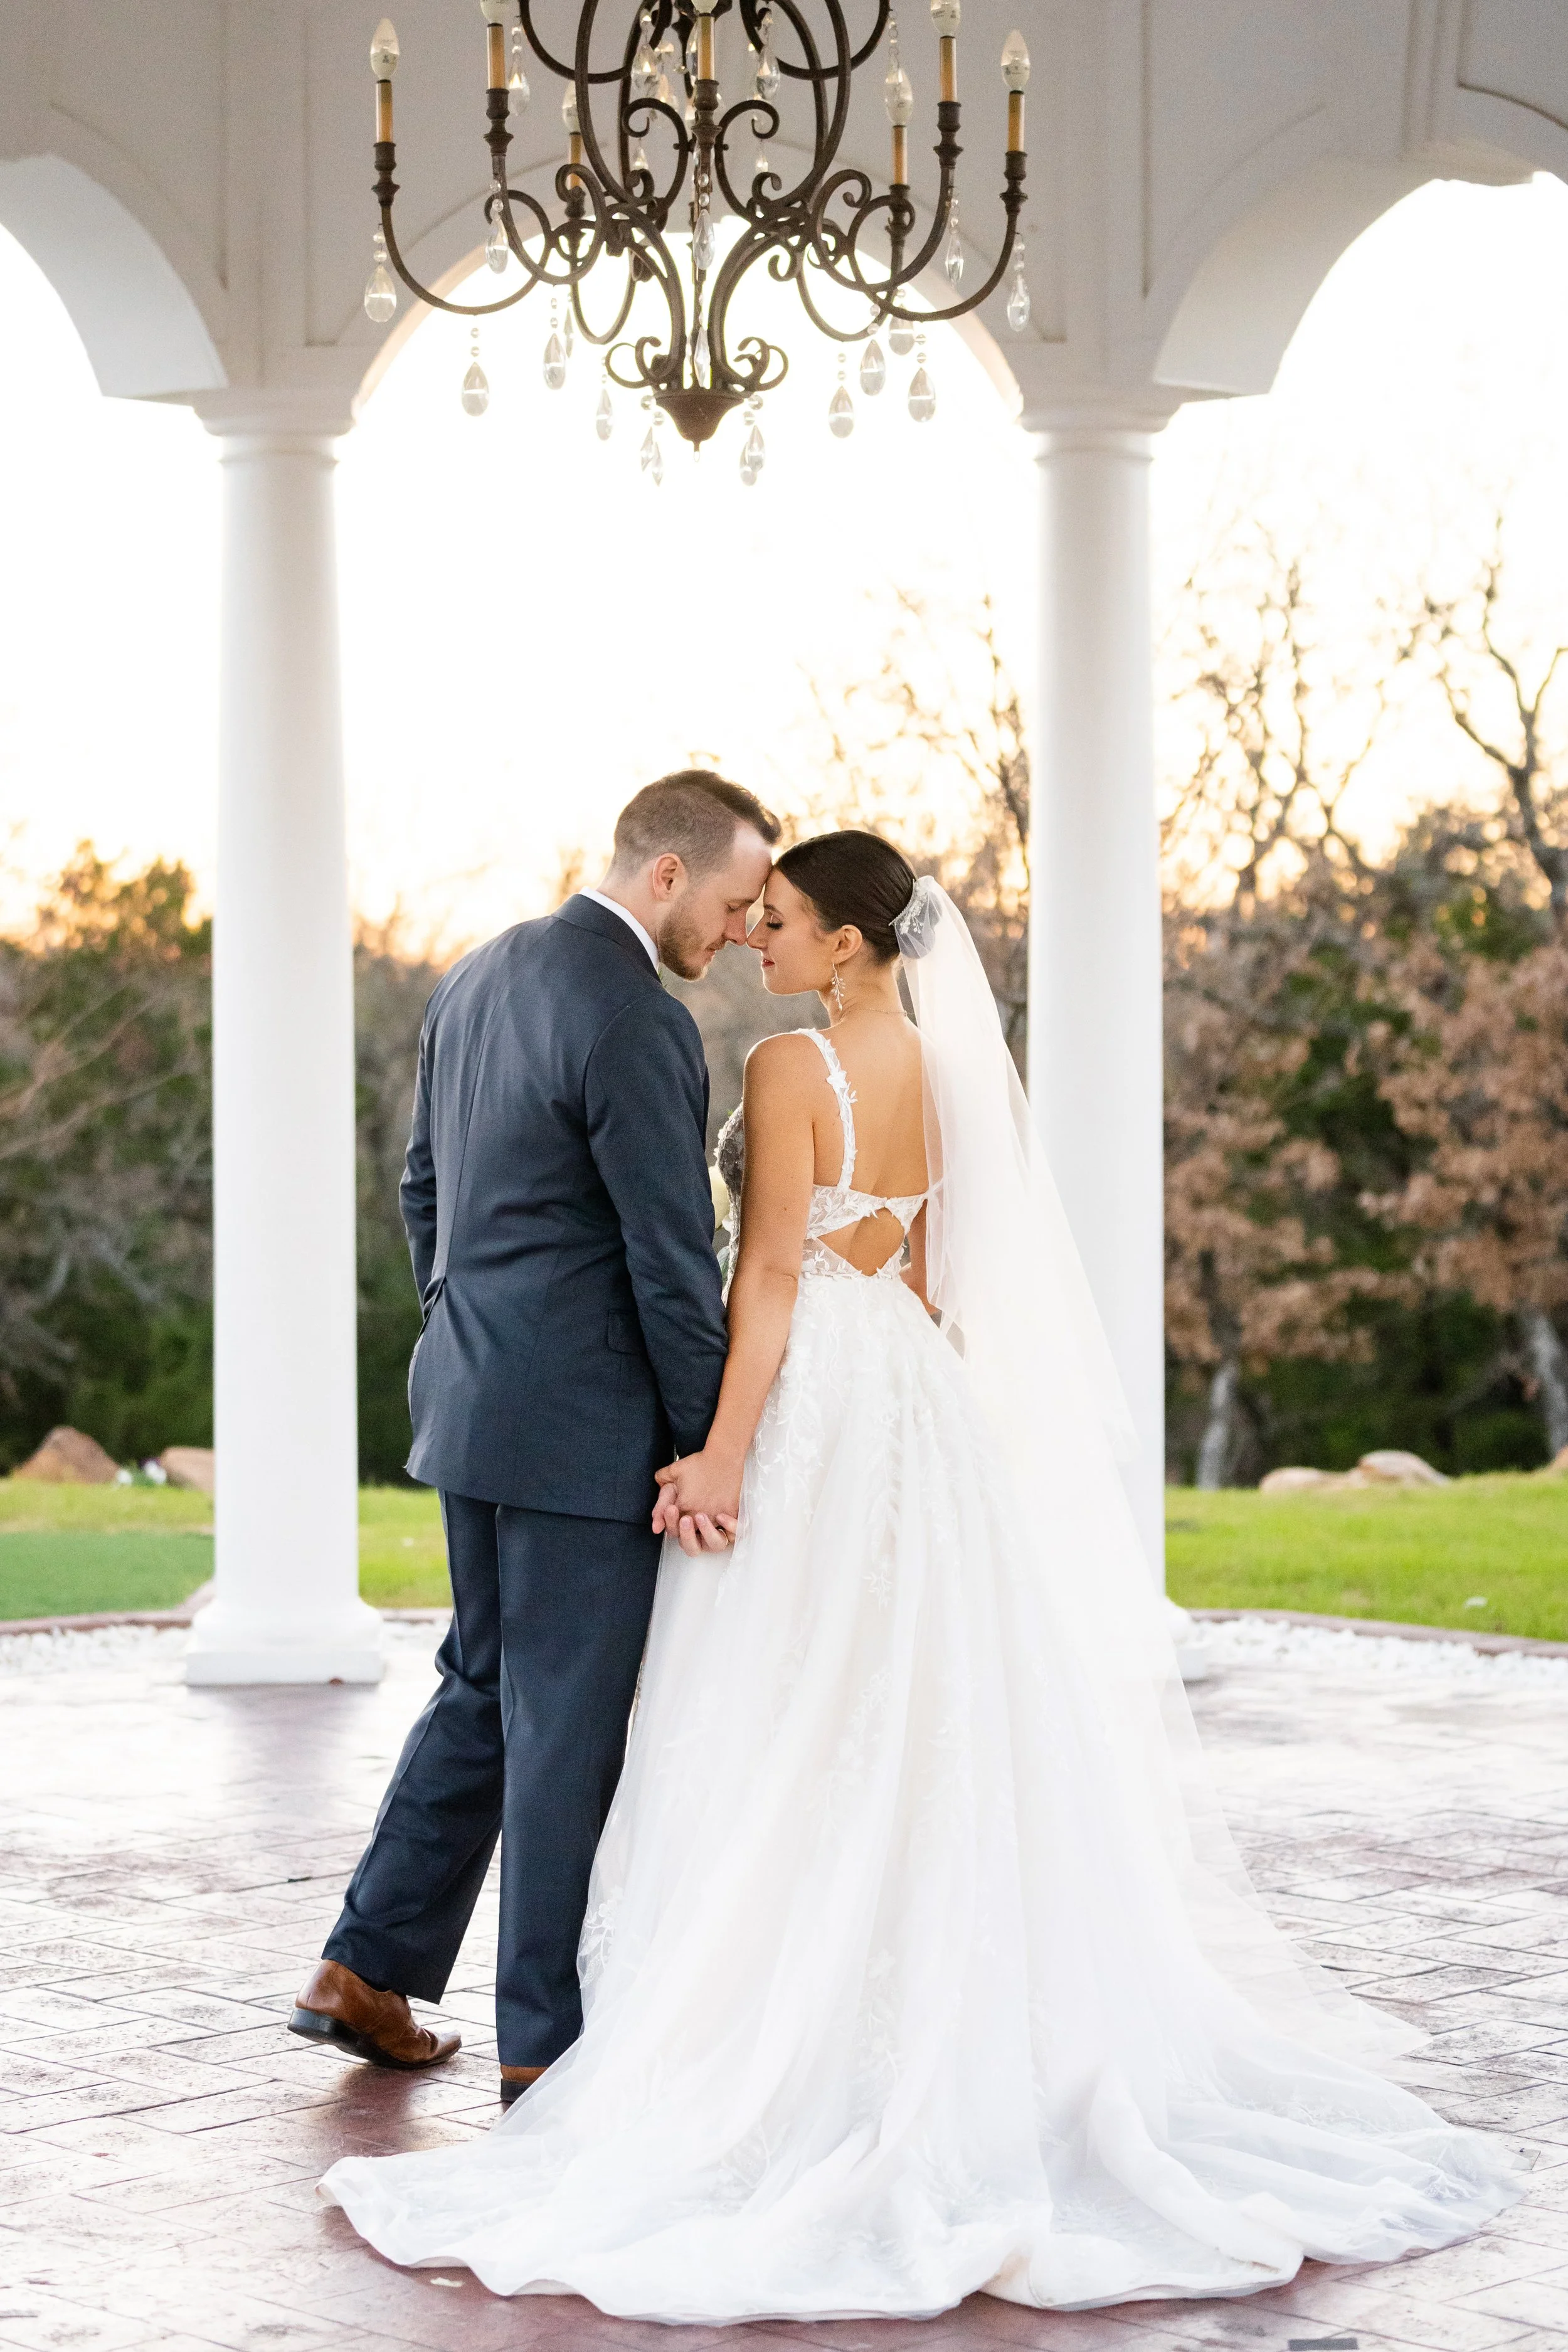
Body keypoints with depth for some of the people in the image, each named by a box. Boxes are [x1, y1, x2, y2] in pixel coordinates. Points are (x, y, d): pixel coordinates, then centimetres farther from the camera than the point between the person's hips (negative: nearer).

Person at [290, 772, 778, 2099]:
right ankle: (543, 2040, 9)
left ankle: (367, 1970, 24)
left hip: (471, 1399, 9)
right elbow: (672, 1260, -18)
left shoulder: (481, 978, 10)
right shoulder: (638, 1023, -19)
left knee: (486, 1690, 20)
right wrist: (710, 1448, -10)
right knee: (567, 1727, 0)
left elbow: (424, 1183, 18)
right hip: (583, 1427, -9)